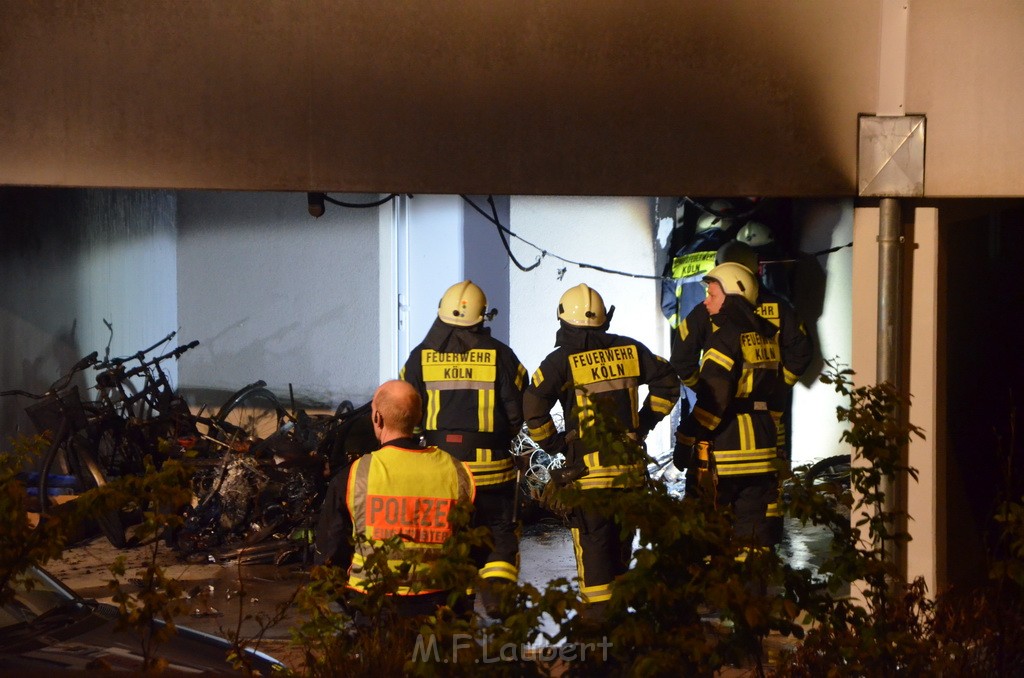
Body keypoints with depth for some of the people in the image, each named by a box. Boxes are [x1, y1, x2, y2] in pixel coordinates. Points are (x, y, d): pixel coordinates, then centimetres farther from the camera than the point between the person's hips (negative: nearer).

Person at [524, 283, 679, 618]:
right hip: (630, 464, 5)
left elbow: (533, 405, -17)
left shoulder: (562, 361, -9)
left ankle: (598, 606, -1)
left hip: (587, 467, -4)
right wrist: (644, 422, 16)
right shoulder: (629, 350, 5)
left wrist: (553, 443, -5)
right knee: (621, 534, 16)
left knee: (591, 535, 1)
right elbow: (667, 382, 13)